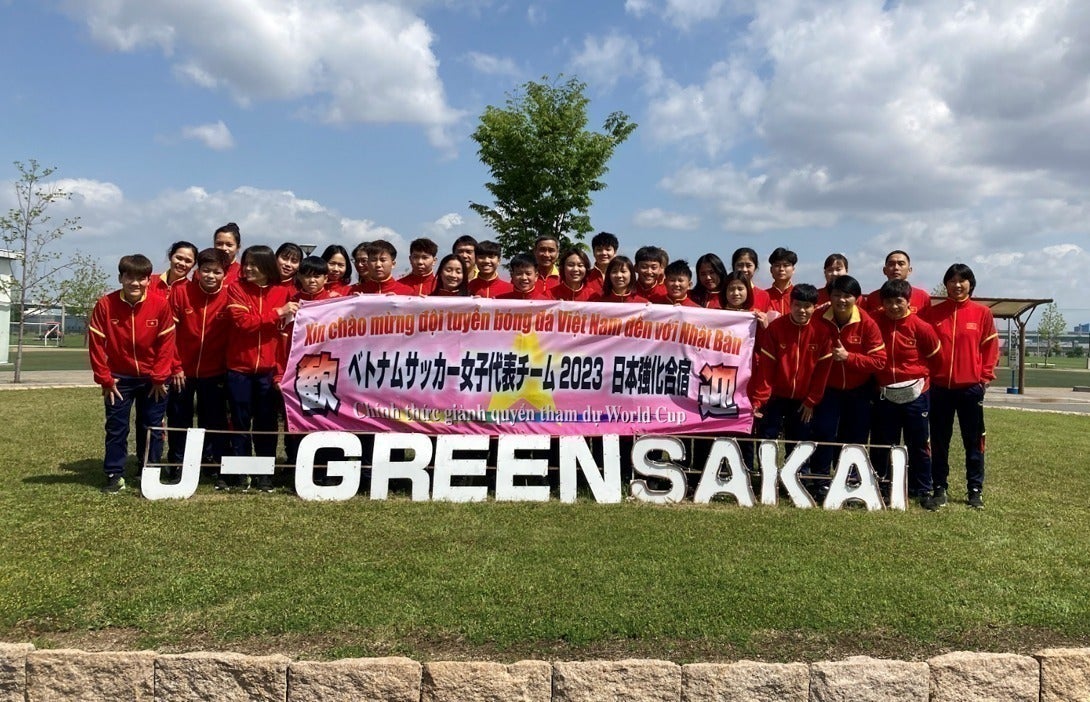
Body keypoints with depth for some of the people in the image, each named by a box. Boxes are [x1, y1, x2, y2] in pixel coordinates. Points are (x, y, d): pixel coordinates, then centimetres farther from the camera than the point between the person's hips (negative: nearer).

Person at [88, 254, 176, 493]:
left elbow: (166, 342, -7)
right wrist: (105, 379, -8)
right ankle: (114, 475, 14)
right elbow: (96, 343, -8)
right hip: (119, 378, 0)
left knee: (152, 427, 8)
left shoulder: (160, 304, -13)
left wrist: (159, 377, -7)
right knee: (116, 427, 5)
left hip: (152, 377, 0)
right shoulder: (105, 304, -12)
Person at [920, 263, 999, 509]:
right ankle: (940, 488, 17)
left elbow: (990, 346, 3)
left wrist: (986, 376, -3)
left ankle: (975, 490, 16)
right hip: (939, 386, 1)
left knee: (973, 441, 6)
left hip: (971, 387, -1)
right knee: (939, 441, 7)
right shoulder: (932, 313, 3)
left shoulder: (982, 313, 2)